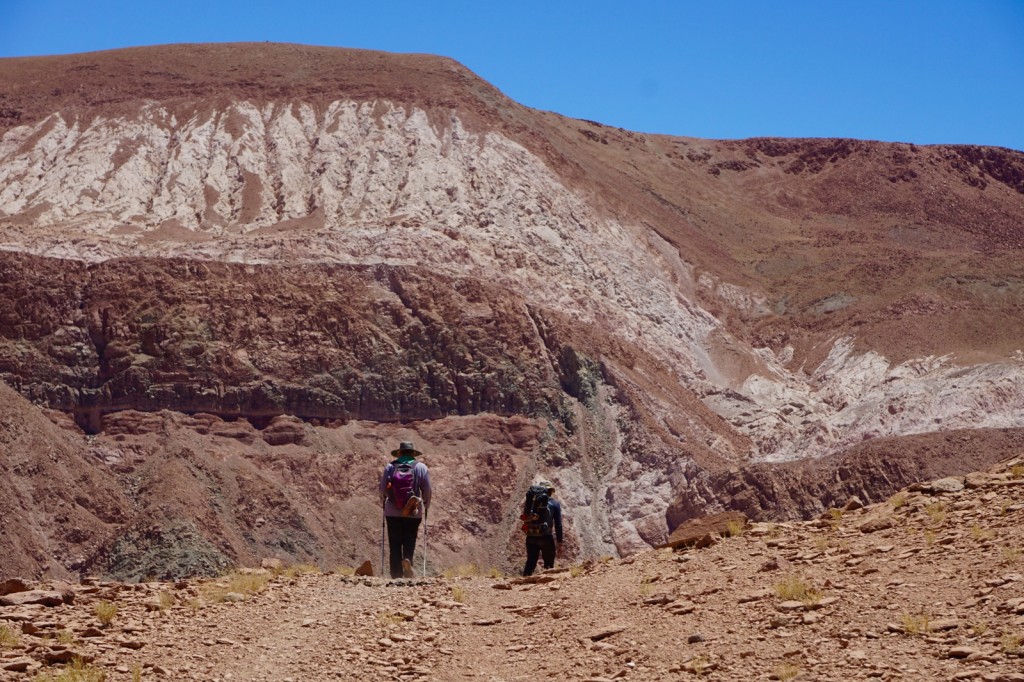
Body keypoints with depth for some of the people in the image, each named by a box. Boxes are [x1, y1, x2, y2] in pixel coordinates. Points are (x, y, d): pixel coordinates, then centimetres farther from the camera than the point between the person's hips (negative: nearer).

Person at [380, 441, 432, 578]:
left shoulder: (390, 467, 3)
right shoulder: (421, 468, 2)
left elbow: (382, 488, 6)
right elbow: (427, 490, 1)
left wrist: (383, 502, 26)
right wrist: (426, 506, 16)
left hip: (392, 512, 0)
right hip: (414, 513, 0)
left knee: (395, 545, 6)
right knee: (409, 542, 6)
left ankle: (396, 574, 3)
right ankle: (407, 559, -24)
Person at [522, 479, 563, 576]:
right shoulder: (555, 504, 3)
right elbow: (558, 525, 0)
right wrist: (559, 543, 3)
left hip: (531, 537, 3)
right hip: (546, 537, -3)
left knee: (530, 562, 13)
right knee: (549, 565, 7)